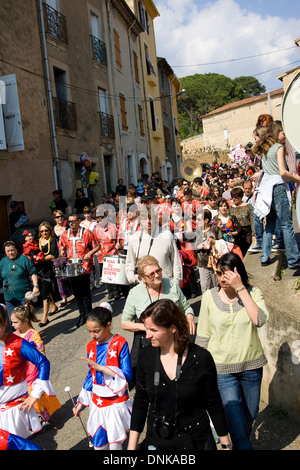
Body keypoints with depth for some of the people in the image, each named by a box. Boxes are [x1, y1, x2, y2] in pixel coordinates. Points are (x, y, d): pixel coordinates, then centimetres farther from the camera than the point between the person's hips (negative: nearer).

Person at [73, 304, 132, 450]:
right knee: (98, 444, 12)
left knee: (115, 445, 5)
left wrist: (101, 367, -25)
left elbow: (127, 375, -19)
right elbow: (90, 376, 12)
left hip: (117, 403, -5)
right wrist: (81, 403, 13)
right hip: (98, 403, 5)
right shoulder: (91, 346, 2)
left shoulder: (120, 343, -14)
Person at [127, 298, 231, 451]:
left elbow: (214, 405, -6)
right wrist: (131, 447, -1)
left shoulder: (201, 358, -18)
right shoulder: (146, 356, -11)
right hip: (156, 442, 2)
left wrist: (226, 445, 1)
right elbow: (140, 403, -1)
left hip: (197, 442, -2)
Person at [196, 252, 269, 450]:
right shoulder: (209, 297, -7)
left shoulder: (253, 293, -7)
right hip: (222, 368, -2)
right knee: (237, 424, -5)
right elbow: (203, 336, 1)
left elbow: (260, 320, -26)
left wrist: (240, 288, -25)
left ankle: (242, 441, 50)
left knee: (250, 414, 22)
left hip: (251, 365, 2)